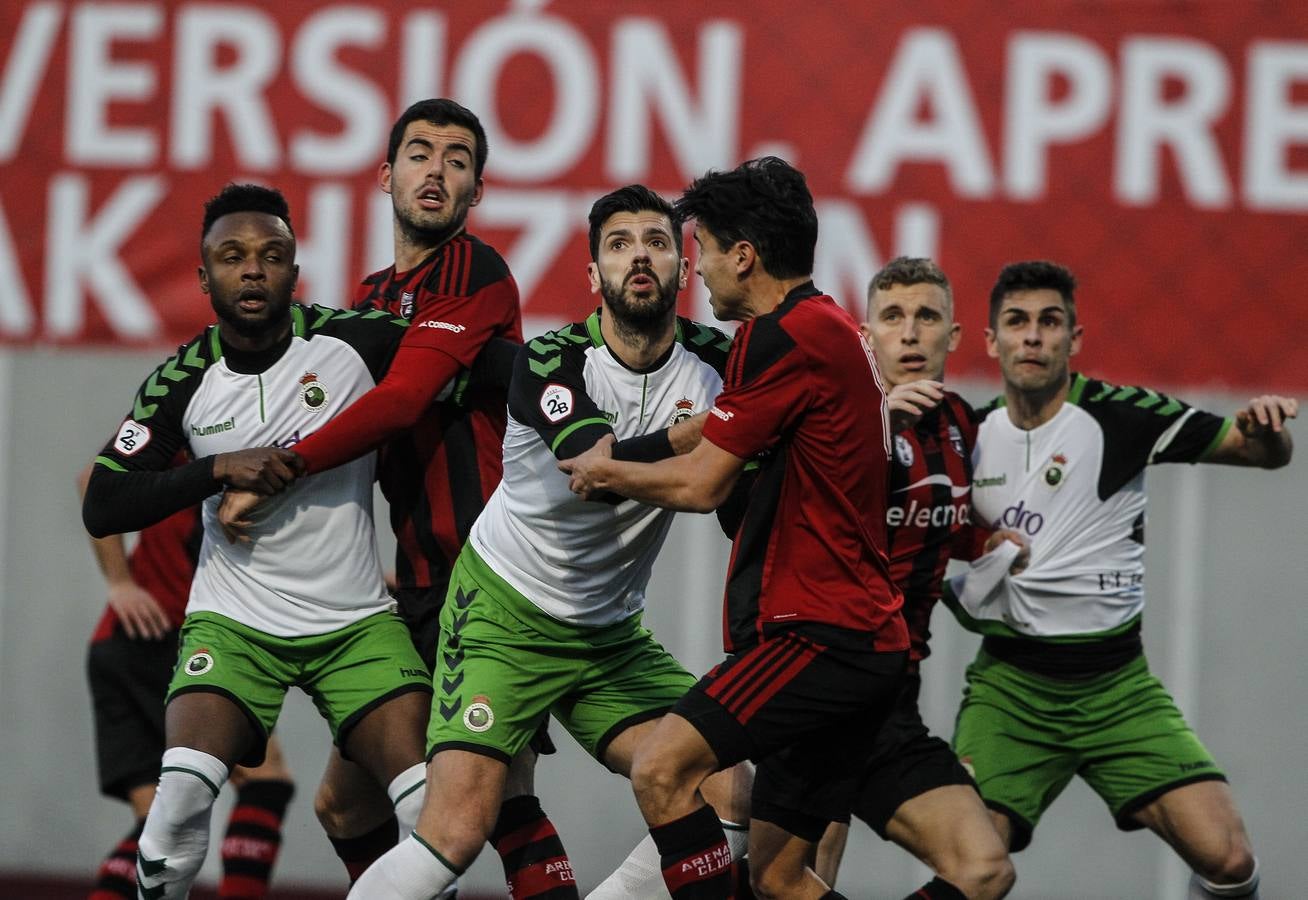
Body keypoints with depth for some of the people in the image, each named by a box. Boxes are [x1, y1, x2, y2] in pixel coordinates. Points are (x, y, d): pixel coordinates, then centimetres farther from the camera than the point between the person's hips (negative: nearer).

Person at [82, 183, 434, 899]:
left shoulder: (355, 342, -6)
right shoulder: (182, 384, -3)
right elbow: (101, 508, -7)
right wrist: (217, 469, -17)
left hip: (357, 622, 0)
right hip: (234, 620, 0)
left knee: (433, 807, -16)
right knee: (181, 797, -23)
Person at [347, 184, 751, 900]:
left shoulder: (713, 363, -5)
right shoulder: (551, 360, -17)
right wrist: (700, 432, -34)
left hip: (611, 634, 5)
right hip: (504, 617, -5)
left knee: (726, 799, -10)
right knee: (456, 832, -18)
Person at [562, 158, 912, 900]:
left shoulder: (790, 335, -12)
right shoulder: (834, 329, 19)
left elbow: (702, 484, -11)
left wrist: (605, 471, 4)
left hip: (819, 634, -10)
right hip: (865, 640, 10)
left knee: (662, 769, -18)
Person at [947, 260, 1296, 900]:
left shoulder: (1117, 415, -6)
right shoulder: (970, 433, 4)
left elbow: (1264, 453, -4)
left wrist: (1264, 428, -28)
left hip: (1118, 687, -1)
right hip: (1009, 684, 1)